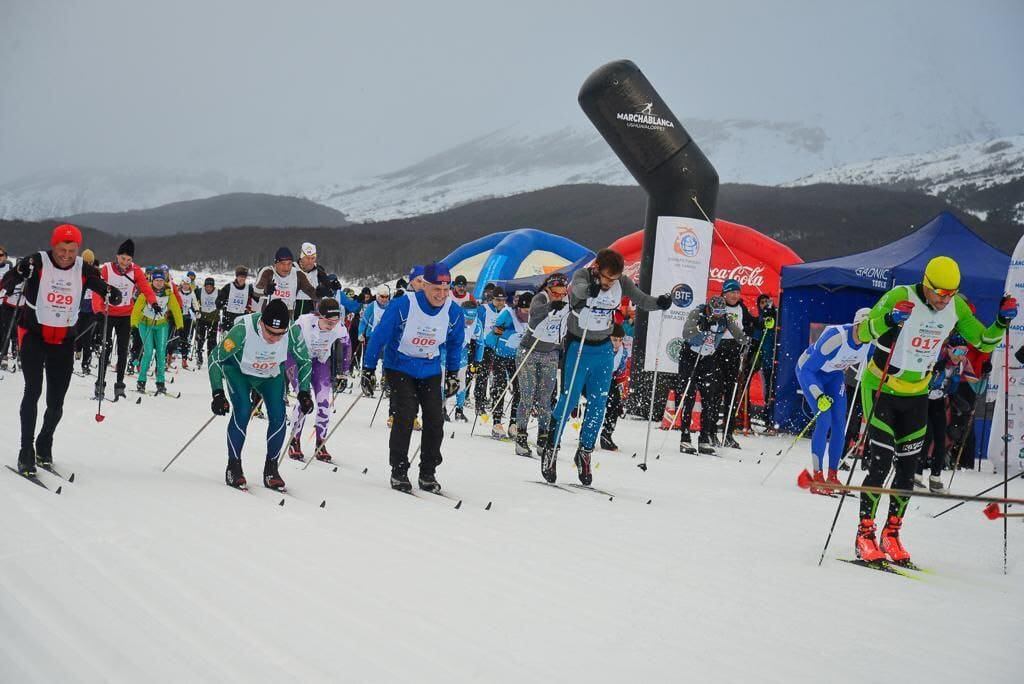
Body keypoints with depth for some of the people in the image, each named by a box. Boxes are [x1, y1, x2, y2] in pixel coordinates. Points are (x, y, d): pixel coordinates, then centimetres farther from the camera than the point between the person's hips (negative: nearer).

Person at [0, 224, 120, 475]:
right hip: (34, 335, -3)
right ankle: (26, 453, -8)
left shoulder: (84, 270, -5)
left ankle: (44, 446, 28)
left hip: (64, 341, 3)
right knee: (33, 390, -14)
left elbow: (104, 289, -3)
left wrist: (112, 294, -27)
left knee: (56, 401, 6)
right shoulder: (38, 263, -13)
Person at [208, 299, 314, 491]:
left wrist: (304, 392, -16)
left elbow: (305, 362, -9)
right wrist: (218, 394, -28)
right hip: (239, 369, -2)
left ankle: (271, 470, 5)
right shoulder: (243, 329, -38)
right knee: (242, 411, -22)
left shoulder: (294, 332, -30)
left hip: (272, 375, 3)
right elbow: (215, 359, -24)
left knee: (278, 417, -12)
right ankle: (233, 467, -6)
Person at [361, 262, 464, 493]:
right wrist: (368, 368, -8)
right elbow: (379, 336, -11)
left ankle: (428, 474, 8)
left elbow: (454, 343, 10)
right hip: (400, 368, -4)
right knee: (405, 416, -17)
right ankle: (398, 472, -5)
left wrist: (453, 374, 15)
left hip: (430, 371, 4)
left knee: (435, 420, -5)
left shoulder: (453, 312, -10)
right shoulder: (403, 306, -22)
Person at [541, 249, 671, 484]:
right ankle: (550, 450, 10)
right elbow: (577, 289, -42)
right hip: (578, 346, -4)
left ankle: (585, 453, 16)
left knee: (598, 404, 2)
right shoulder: (582, 276, -20)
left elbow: (643, 300, -10)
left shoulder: (622, 283, -7)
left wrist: (660, 303, -33)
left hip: (604, 349, 4)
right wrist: (590, 288, -65)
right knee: (569, 399, -5)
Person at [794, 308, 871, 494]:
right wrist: (818, 396, -38)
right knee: (824, 419, -18)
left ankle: (832, 476, 8)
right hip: (809, 371, -6)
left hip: (835, 374, 6)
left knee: (839, 423, -2)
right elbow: (807, 369, -30)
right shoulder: (835, 338, -37)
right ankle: (817, 477, -14)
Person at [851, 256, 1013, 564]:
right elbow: (861, 333, -28)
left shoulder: (956, 307, -6)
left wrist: (1002, 321, -15)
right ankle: (864, 535, 0)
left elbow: (984, 342, 3)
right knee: (881, 463, -11)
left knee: (908, 469, 6)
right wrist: (888, 320, -47)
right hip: (881, 389, -5)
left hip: (917, 395, 5)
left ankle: (891, 535, 19)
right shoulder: (900, 296, -22)